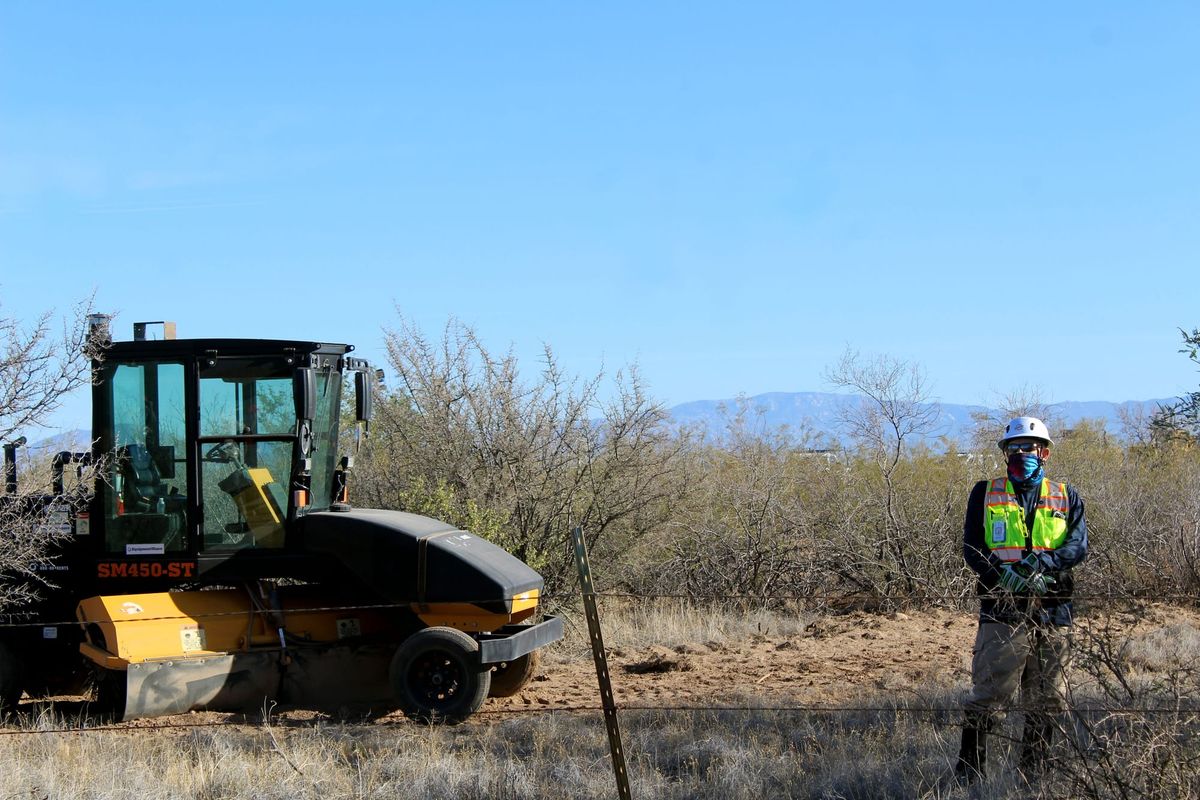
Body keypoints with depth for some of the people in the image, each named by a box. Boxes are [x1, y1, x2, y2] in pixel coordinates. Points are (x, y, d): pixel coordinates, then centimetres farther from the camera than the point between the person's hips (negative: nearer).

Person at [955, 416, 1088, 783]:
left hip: (1053, 612, 2)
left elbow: (1079, 545, -1)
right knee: (989, 694, -7)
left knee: (1046, 700, 8)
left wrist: (1044, 562, -19)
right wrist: (1004, 574, -16)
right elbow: (971, 548, 2)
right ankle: (968, 773, 0)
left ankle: (1033, 776, 19)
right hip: (1002, 610, -2)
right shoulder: (985, 493, 10)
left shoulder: (1066, 497, 13)